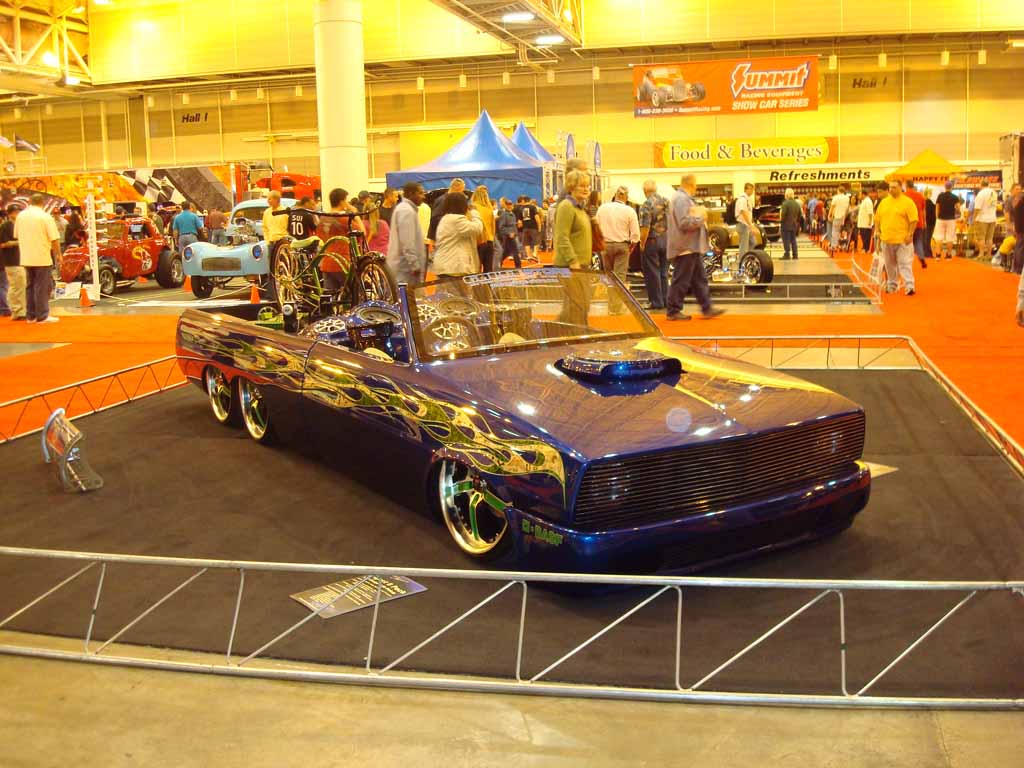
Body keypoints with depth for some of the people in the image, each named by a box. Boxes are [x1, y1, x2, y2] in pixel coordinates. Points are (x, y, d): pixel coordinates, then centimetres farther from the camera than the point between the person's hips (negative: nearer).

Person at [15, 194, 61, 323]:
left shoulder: (20, 216, 6)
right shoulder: (45, 216, -11)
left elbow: (16, 236, 14)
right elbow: (54, 239, -13)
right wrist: (58, 254, -1)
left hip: (26, 258, 5)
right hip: (42, 258, -5)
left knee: (30, 286, 14)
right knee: (42, 287, -1)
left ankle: (31, 315, 17)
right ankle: (42, 316, -1)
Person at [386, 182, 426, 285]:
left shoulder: (402, 208, 19)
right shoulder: (407, 211, -15)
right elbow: (407, 242, -22)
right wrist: (415, 264, -22)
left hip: (402, 264, 11)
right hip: (405, 265, -11)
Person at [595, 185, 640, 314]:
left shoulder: (602, 208, -1)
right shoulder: (629, 211, -6)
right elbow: (635, 234, -8)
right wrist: (631, 245, 8)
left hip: (605, 245, 2)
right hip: (622, 245, -2)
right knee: (620, 276, 2)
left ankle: (611, 305, 15)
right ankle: (618, 307, 2)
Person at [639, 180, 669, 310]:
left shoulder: (646, 205, -15)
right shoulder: (667, 202, 4)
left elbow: (645, 227, -20)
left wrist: (642, 244, -11)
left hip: (652, 241, -6)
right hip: (666, 240, 6)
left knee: (652, 273, 3)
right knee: (664, 272, 15)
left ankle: (656, 302, 6)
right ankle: (665, 299, 19)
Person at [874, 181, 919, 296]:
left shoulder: (908, 202, -5)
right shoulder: (884, 202, 11)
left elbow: (913, 220, -8)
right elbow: (877, 218, 17)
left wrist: (910, 234, -14)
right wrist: (877, 231, 6)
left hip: (903, 240, -5)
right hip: (886, 239, 5)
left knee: (905, 263, -10)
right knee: (890, 264, 13)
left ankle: (909, 286, -12)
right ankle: (891, 286, 23)